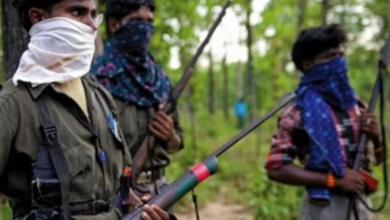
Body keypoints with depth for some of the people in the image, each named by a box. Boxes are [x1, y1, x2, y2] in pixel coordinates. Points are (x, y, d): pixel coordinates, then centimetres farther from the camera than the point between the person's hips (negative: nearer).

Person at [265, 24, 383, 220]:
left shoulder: (355, 105, 8)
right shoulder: (298, 113, -12)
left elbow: (374, 158, 17)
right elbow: (276, 168, -17)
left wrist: (375, 137, -6)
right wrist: (334, 180, -20)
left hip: (360, 204, 6)